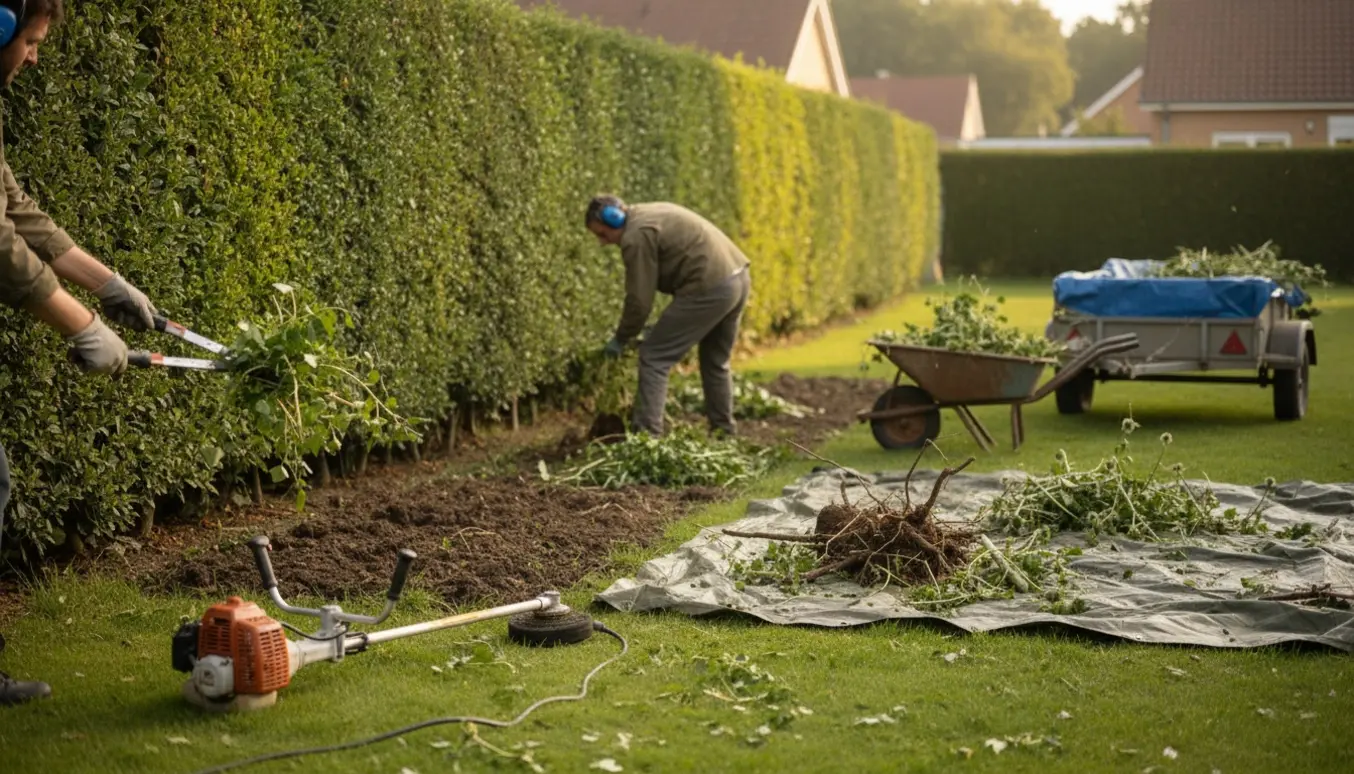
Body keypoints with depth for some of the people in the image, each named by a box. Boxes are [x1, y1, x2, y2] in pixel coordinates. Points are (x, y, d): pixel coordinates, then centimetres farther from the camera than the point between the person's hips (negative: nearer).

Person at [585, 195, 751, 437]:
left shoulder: (637, 236, -9)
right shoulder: (652, 214, 21)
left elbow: (639, 299, -9)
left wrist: (620, 339, 5)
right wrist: (668, 324, 24)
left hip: (710, 288, -10)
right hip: (738, 276, 10)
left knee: (654, 356, -2)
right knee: (716, 361, 24)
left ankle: (647, 436, -5)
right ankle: (724, 433, 32)